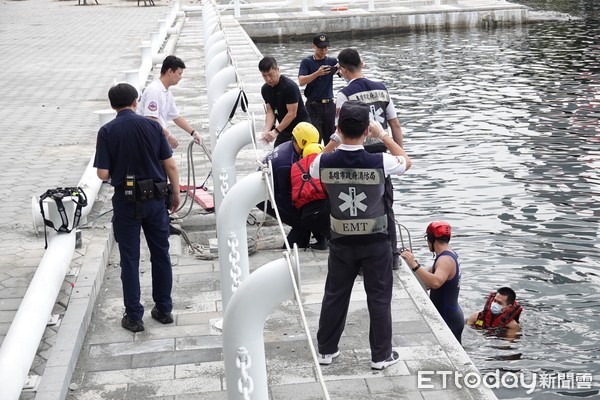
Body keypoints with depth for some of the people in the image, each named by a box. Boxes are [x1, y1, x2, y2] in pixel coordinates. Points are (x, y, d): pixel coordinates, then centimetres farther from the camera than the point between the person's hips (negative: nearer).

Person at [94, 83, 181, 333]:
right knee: (161, 254, 15)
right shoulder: (152, 126, -3)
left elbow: (103, 174, -10)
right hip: (155, 199, 2)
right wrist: (176, 193, 10)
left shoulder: (107, 131, -8)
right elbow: (170, 165, -3)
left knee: (130, 259, 7)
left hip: (126, 201, -2)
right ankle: (164, 309, 23)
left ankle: (134, 317, 11)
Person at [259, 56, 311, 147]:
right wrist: (266, 130, -16)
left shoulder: (290, 86, -20)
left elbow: (292, 113, -21)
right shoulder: (265, 89, 2)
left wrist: (276, 131, -23)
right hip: (284, 130, 7)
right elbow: (270, 112, 1)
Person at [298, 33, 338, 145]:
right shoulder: (307, 62, 0)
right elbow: (301, 81, -13)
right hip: (313, 105, -3)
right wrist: (317, 73, -26)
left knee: (330, 138, 9)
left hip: (329, 104, 3)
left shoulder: (332, 61, 6)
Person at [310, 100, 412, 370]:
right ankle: (381, 355, 20)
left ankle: (326, 350, 28)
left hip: (341, 241, 2)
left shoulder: (324, 162, -15)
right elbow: (406, 162, 4)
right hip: (375, 242, -2)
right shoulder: (380, 162, -20)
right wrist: (383, 135, 9)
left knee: (335, 295, 17)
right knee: (379, 298, 11)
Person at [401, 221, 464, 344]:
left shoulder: (445, 260, -20)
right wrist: (412, 260, 6)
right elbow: (427, 281, 15)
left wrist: (414, 265, -42)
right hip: (449, 316, 11)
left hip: (448, 320, -11)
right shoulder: (449, 254, 12)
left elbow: (435, 282, -40)